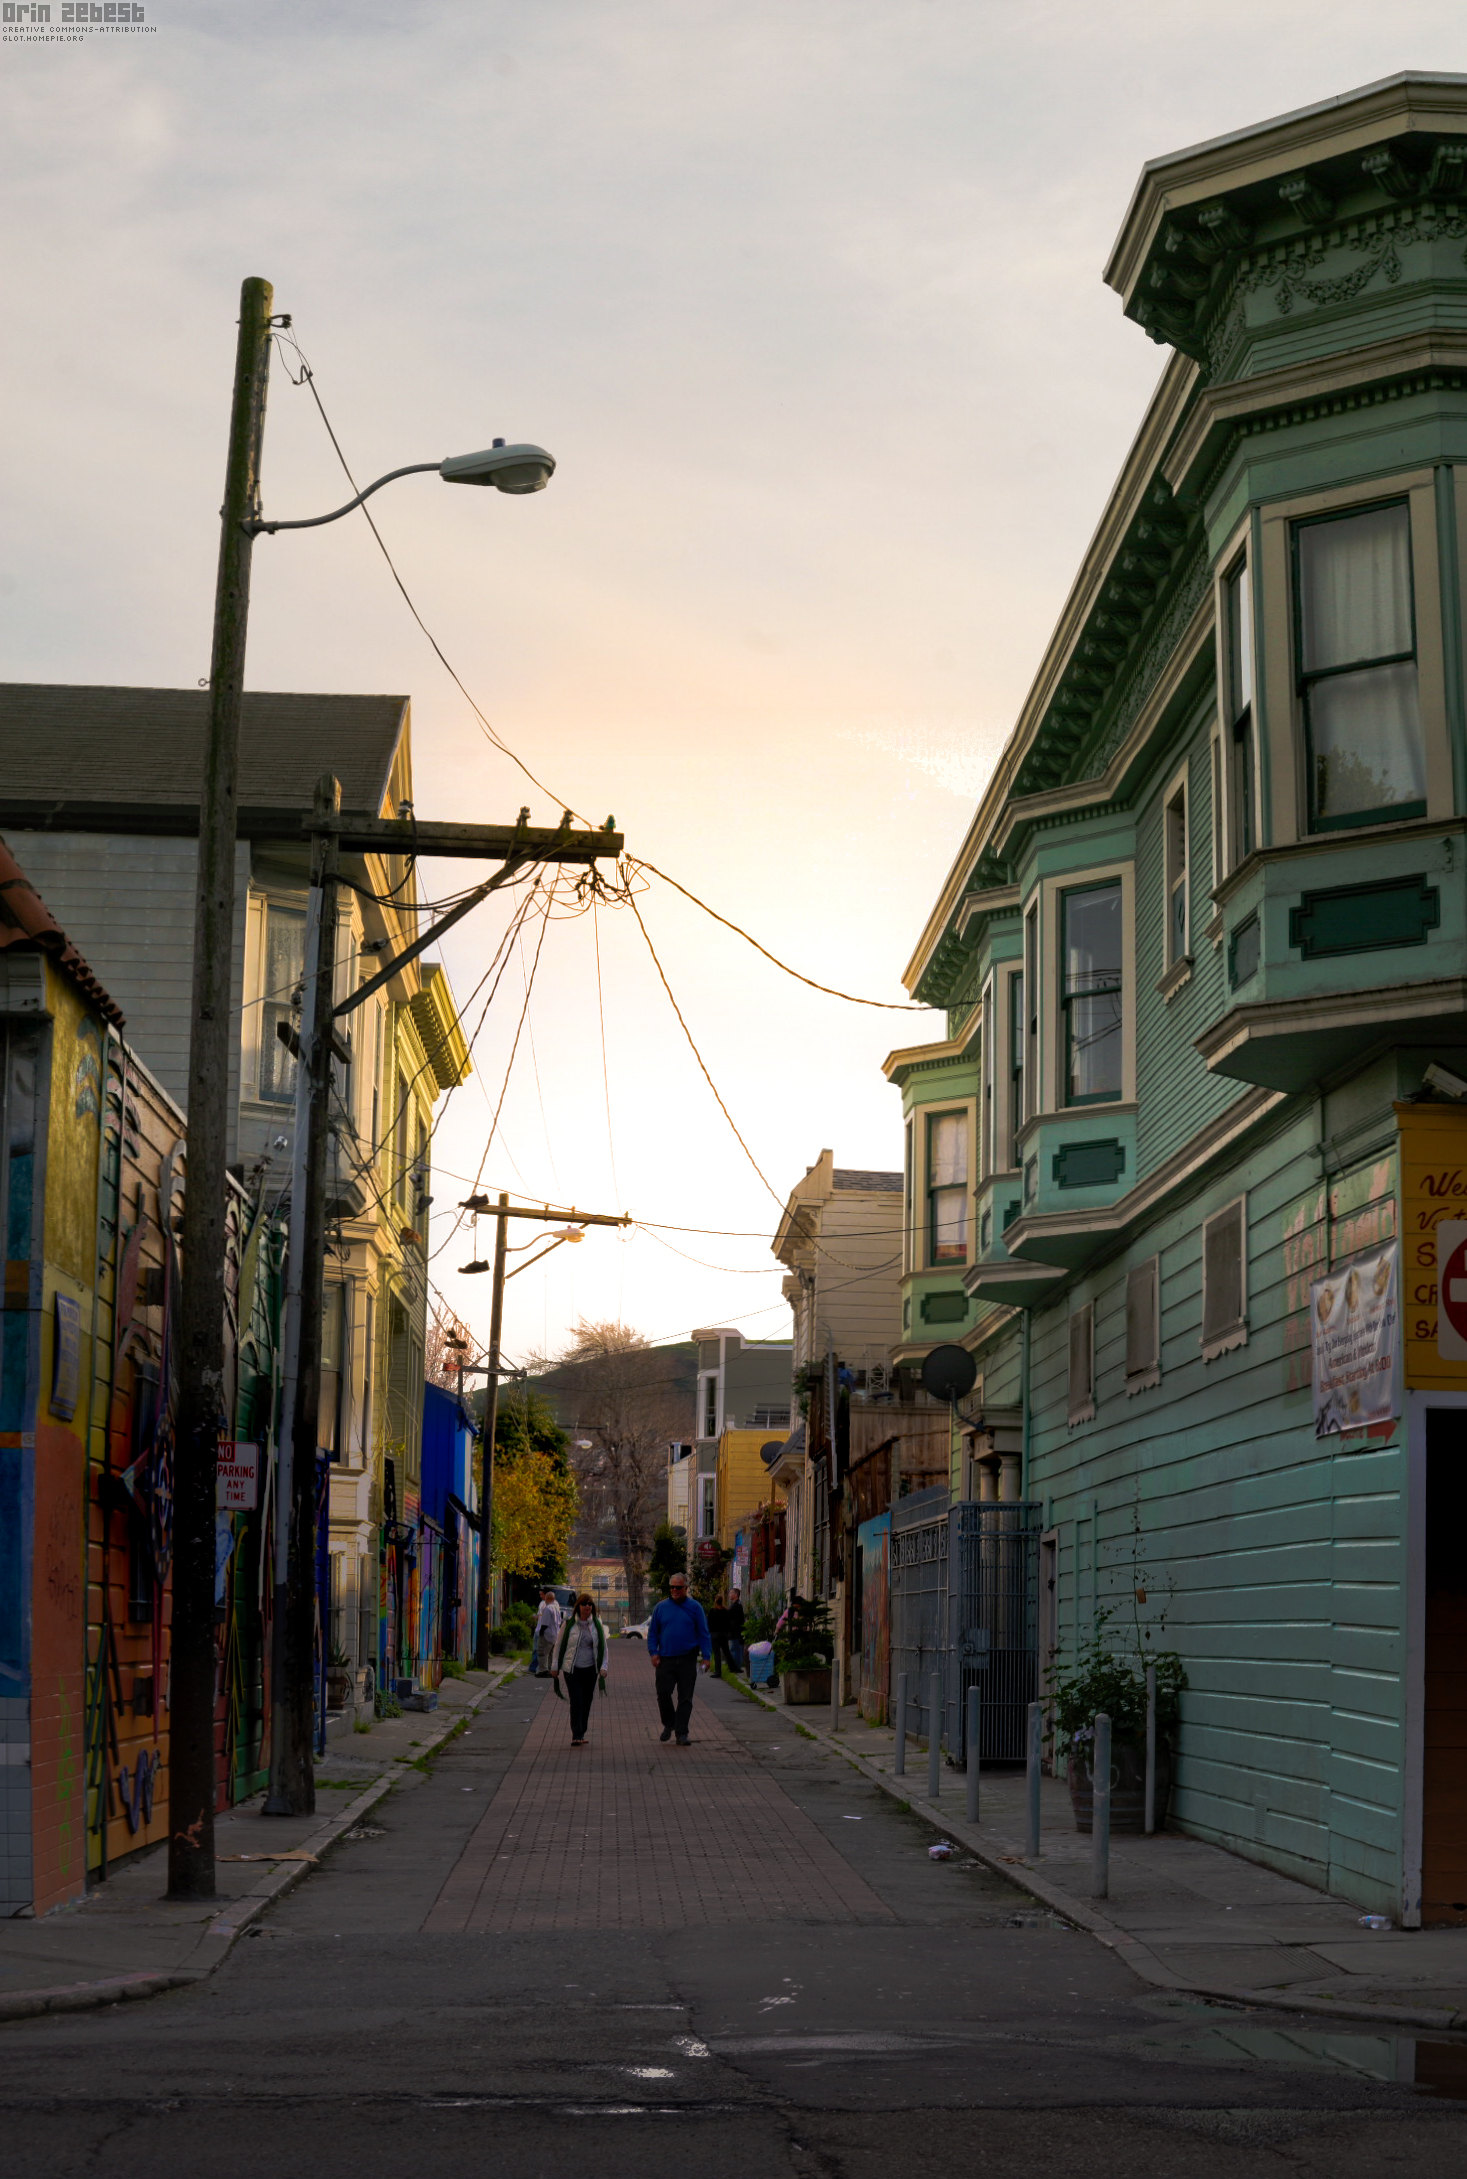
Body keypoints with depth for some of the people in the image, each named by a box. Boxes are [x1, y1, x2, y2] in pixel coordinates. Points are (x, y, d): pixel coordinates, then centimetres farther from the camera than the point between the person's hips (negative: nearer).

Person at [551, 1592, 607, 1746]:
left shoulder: (597, 1625, 5)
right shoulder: (569, 1624, -2)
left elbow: (603, 1647, 11)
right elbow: (559, 1645, 6)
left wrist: (603, 1667, 1)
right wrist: (555, 1666, 6)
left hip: (590, 1670, 3)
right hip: (572, 1669, -3)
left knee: (587, 1702, 7)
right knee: (576, 1702, -13)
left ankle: (581, 1735, 19)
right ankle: (576, 1736, -17)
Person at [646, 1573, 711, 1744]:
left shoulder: (694, 1607, 3)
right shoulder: (661, 1607, 7)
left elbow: (703, 1633, 5)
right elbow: (652, 1632, 12)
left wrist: (706, 1656, -4)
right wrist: (653, 1652, -2)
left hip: (687, 1660, -1)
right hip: (665, 1659, 1)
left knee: (685, 1698, 0)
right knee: (663, 1693, -3)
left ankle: (681, 1733, 4)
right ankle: (668, 1724, 21)